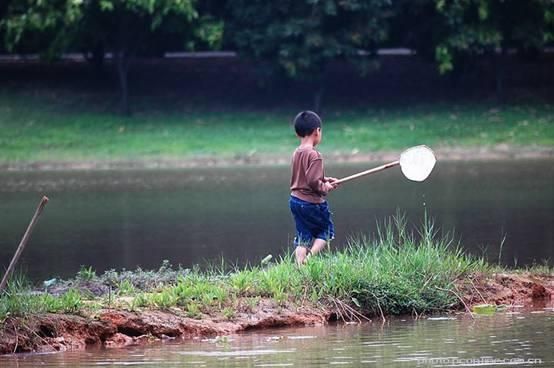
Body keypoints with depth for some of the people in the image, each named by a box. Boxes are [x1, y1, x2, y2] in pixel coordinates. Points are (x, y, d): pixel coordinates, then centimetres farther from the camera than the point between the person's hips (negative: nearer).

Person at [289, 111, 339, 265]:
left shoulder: (297, 153, 7)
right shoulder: (314, 155, -19)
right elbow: (313, 181, -24)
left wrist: (325, 180, 15)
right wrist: (326, 188, -6)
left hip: (295, 200, 7)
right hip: (312, 202, -7)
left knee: (303, 237, 11)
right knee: (326, 230, 10)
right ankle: (310, 255, -7)